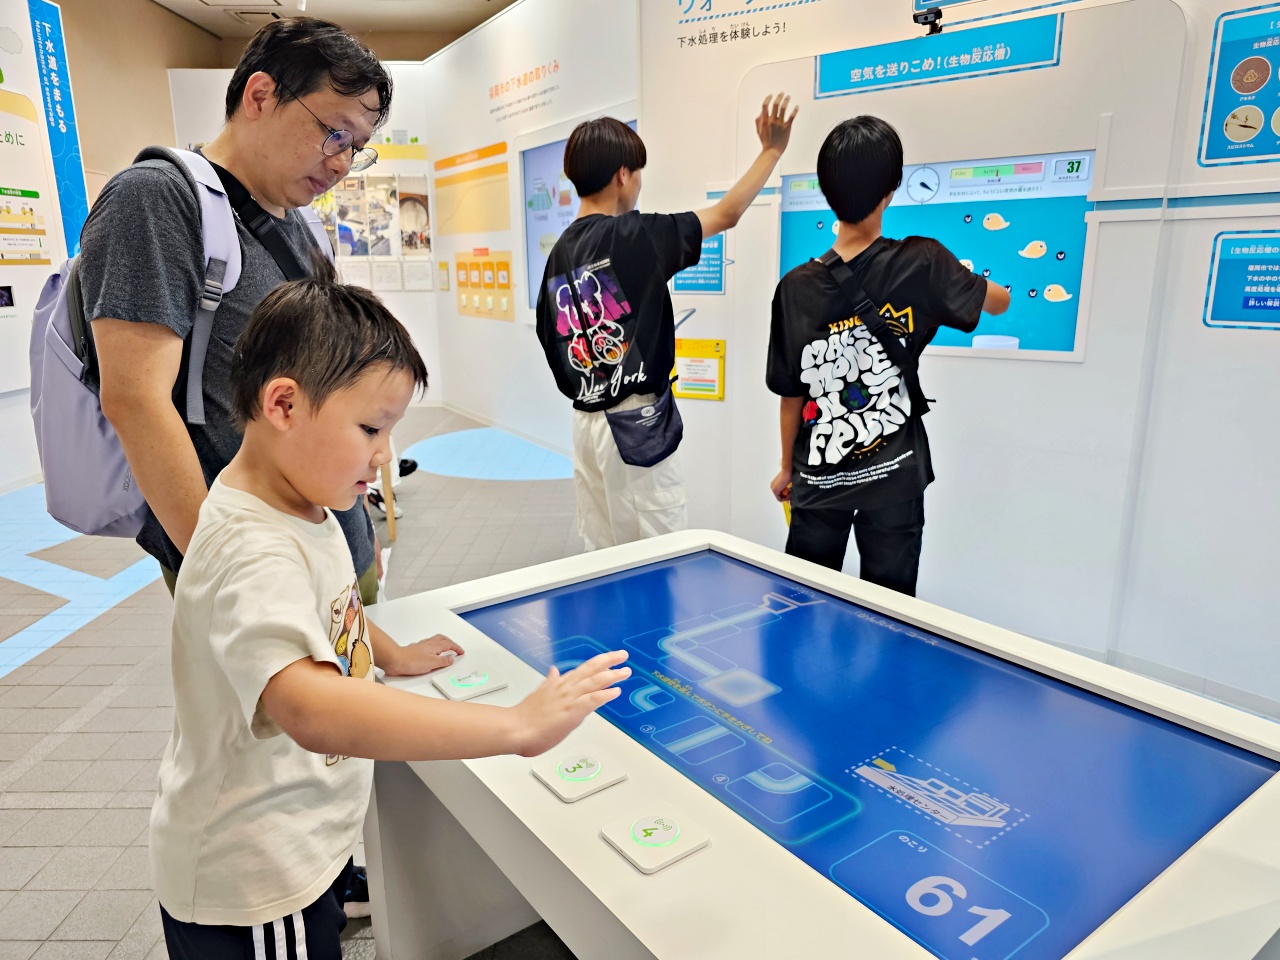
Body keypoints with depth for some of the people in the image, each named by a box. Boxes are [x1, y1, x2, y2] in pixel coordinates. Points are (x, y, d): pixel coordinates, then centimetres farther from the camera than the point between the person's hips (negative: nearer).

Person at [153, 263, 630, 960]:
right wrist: (517, 726, -50)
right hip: (253, 885, -8)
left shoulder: (299, 506, -1)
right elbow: (311, 708, -49)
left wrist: (393, 655, 17)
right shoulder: (254, 554, -33)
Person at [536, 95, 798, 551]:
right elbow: (727, 214, -5)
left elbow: (553, 342, 12)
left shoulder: (560, 252, 8)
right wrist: (772, 150, 6)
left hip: (587, 422, 8)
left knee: (603, 558, 17)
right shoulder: (635, 235, -12)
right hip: (635, 424, -7)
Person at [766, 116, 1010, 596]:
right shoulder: (921, 264, -12)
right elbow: (998, 303, 7)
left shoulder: (796, 287, -9)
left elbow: (791, 393, -1)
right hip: (894, 476, -1)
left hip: (818, 479, 1)